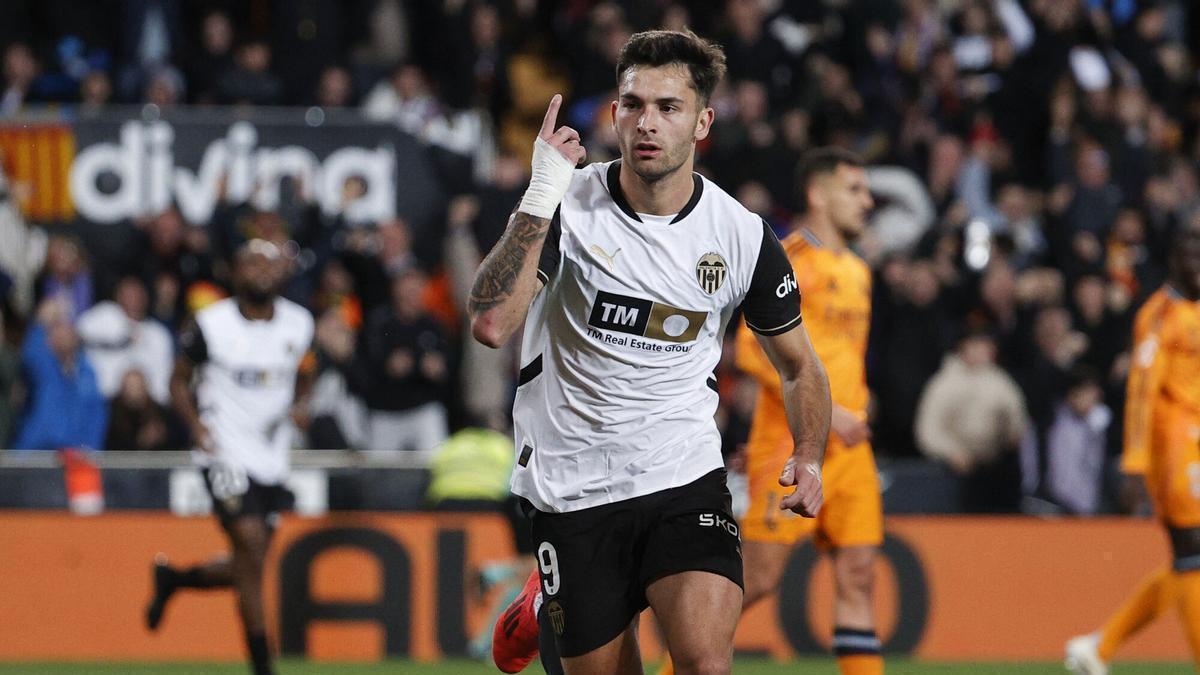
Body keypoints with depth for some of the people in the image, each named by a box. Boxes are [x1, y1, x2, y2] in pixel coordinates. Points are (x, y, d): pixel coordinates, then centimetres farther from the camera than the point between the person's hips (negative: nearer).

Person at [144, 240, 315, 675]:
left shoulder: (299, 324, 4)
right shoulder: (211, 325, -8)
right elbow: (180, 379, 4)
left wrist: (299, 404, -2)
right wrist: (195, 423, -14)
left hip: (272, 458, 5)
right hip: (226, 455, -5)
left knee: (245, 569, 9)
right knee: (252, 550, -15)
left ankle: (171, 579, 38)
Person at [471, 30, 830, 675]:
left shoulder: (743, 235, -2)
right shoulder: (567, 205, -7)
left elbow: (798, 364, 13)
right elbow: (490, 324, -22)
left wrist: (808, 458, -5)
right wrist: (540, 197, -28)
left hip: (685, 477, 0)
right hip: (570, 491, 0)